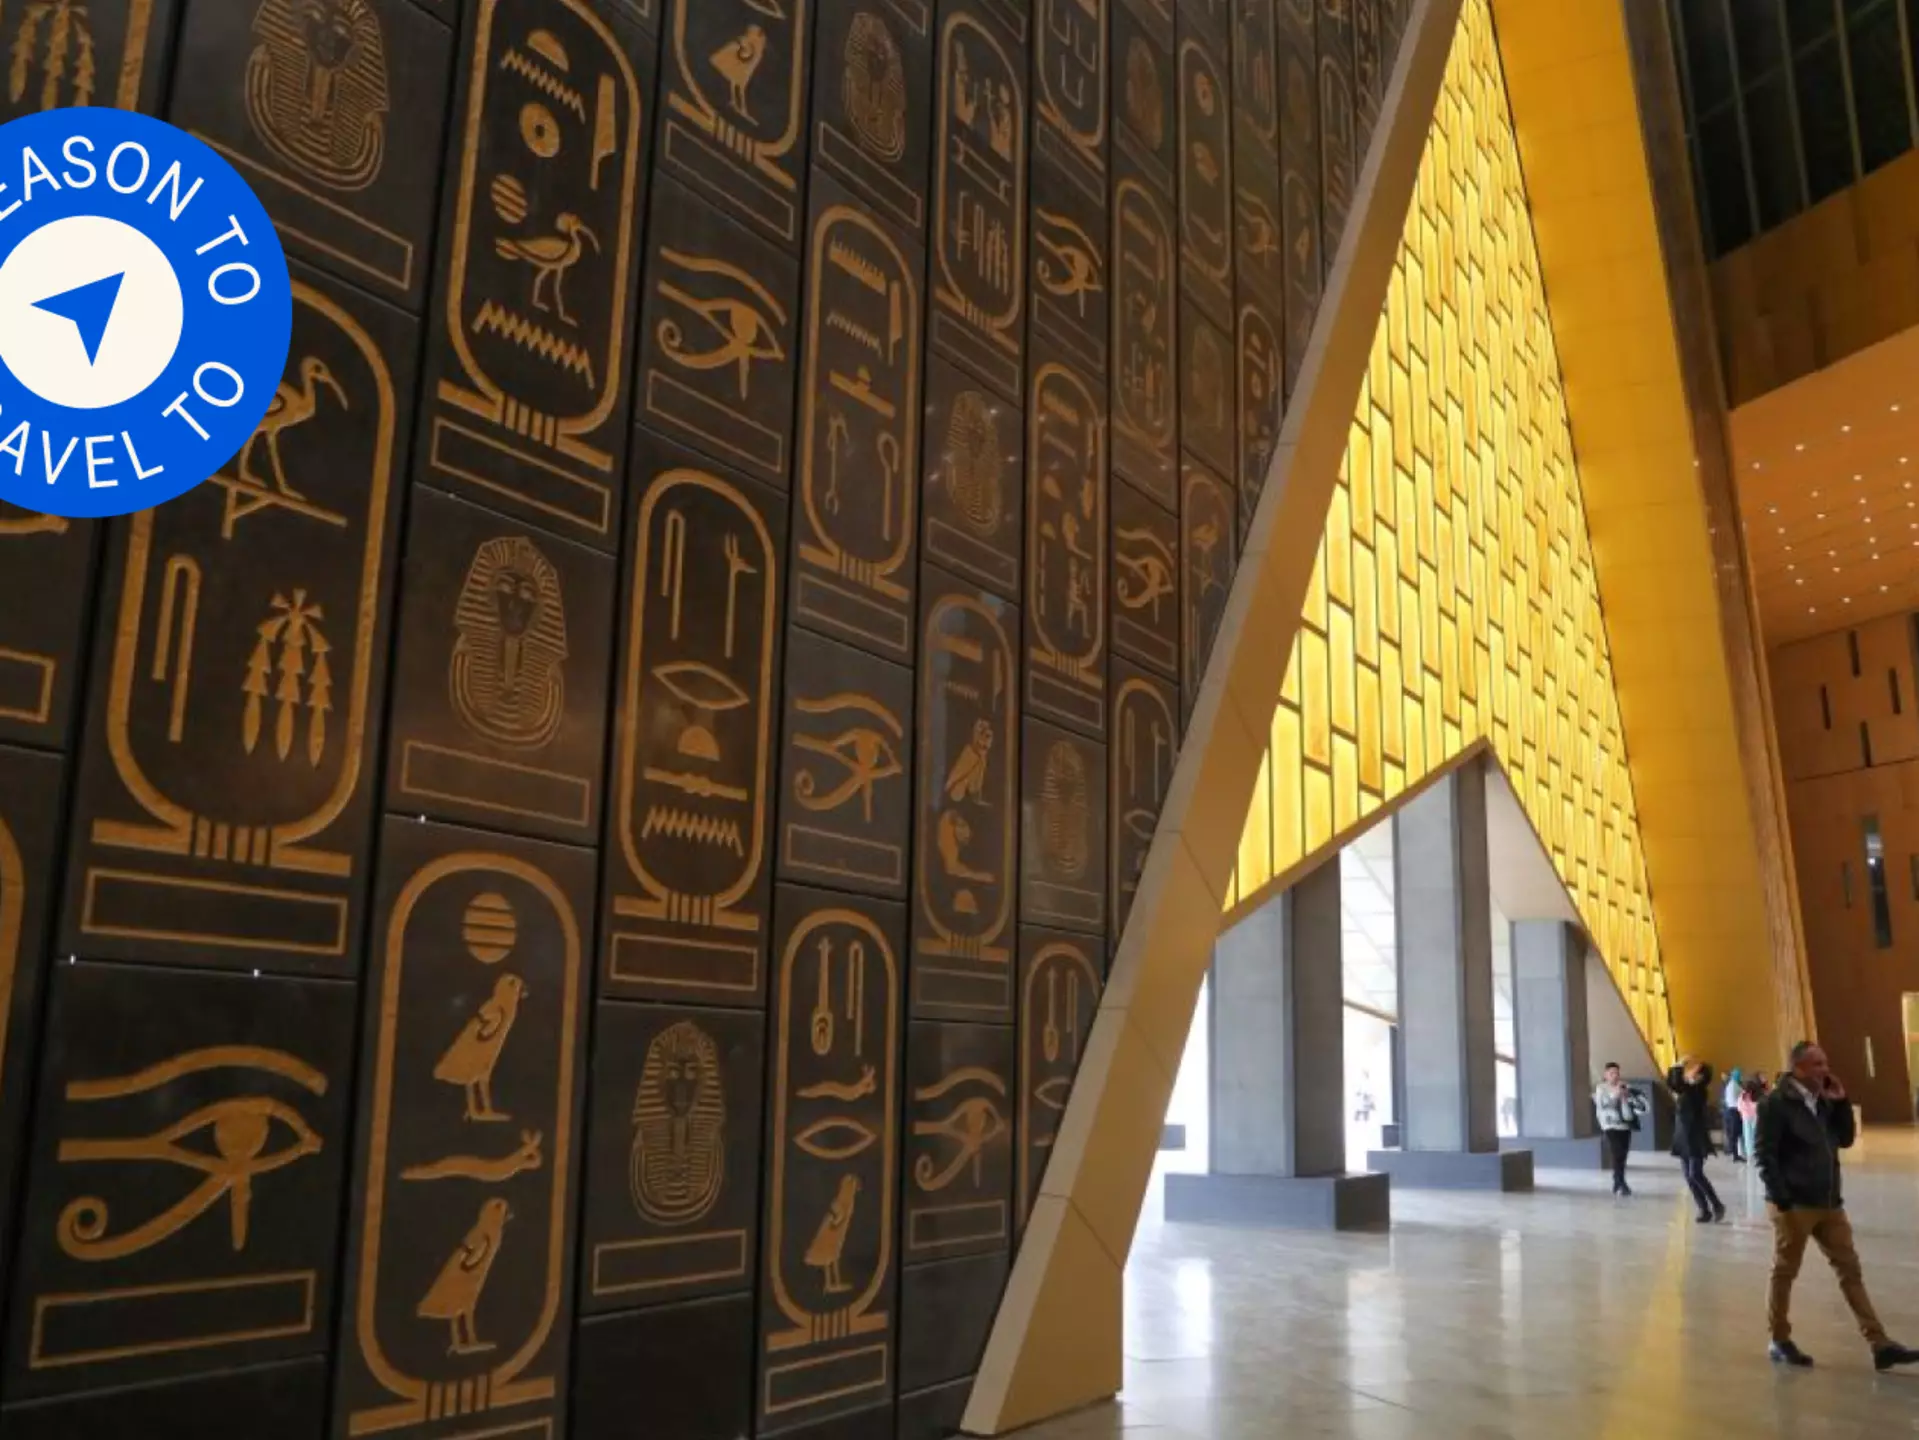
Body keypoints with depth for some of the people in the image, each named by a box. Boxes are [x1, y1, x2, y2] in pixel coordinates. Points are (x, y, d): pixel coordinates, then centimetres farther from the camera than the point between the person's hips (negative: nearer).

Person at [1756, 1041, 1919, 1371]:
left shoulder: (1824, 1101, 10)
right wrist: (1781, 1198, -19)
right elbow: (1763, 1154, -15)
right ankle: (1780, 1341, 16)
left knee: (1850, 1270, 6)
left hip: (1829, 1203, 7)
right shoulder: (1776, 1103, -13)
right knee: (1785, 1272, 4)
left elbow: (1845, 1139, 13)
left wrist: (1841, 1102, 1)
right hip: (1794, 1204, -7)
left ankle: (1880, 1345, 8)